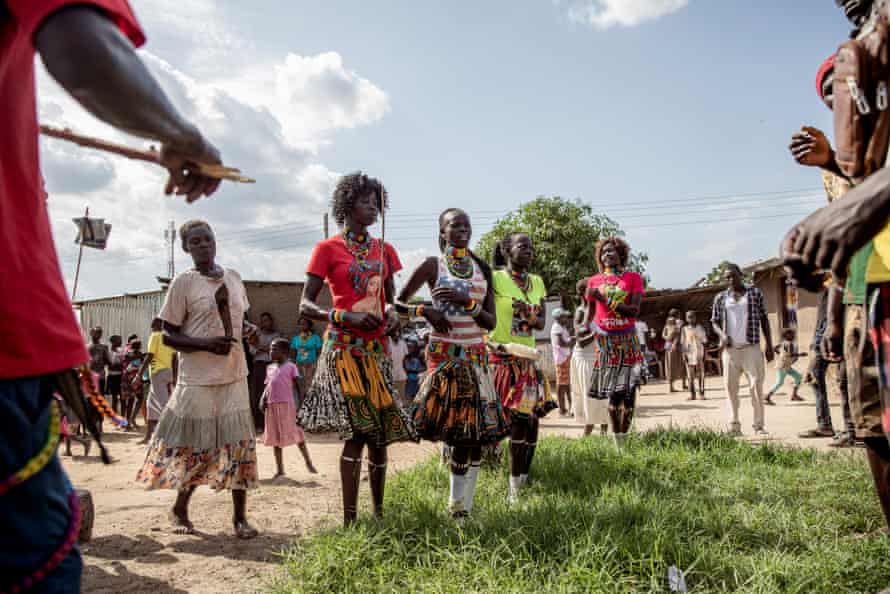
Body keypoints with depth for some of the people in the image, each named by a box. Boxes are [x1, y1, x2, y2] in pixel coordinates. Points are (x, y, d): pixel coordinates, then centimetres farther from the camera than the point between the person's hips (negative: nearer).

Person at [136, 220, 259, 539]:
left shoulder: (233, 277, 10)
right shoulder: (183, 282, -5)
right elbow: (169, 335, -5)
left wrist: (247, 332, 1)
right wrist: (206, 343, -20)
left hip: (234, 375, 4)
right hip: (198, 378, -4)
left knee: (239, 446, 4)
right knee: (197, 448, 5)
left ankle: (240, 516, 14)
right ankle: (180, 508, 30)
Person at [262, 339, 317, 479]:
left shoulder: (291, 367, 0)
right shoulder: (270, 368, 15)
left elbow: (298, 386, -3)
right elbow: (266, 387, 13)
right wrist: (263, 400, -5)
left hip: (287, 405, -5)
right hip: (272, 406, 5)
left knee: (296, 435, -1)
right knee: (276, 437, 9)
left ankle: (308, 462, 12)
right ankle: (280, 470, 18)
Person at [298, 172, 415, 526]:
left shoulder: (384, 251, 15)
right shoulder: (328, 249, 0)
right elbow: (305, 306, -4)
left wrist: (392, 314, -1)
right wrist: (347, 317, -19)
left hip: (377, 351, 5)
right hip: (344, 349, -5)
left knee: (381, 433, 6)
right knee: (357, 431, -14)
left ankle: (379, 514, 19)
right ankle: (350, 520, -6)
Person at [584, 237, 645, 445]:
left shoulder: (633, 278, 3)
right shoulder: (594, 281, 9)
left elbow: (634, 310, -9)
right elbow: (590, 314, 12)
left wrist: (604, 298, -15)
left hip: (628, 340, 0)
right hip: (605, 340, 1)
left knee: (629, 388, -3)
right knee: (612, 391, -2)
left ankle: (625, 435, 4)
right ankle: (616, 438, 5)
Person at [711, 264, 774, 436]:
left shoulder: (755, 293, 7)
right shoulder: (720, 298, 9)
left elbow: (764, 319, 8)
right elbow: (715, 322, 12)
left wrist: (769, 345, 3)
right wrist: (722, 334, -10)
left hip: (752, 347, -2)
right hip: (730, 349, 2)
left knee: (757, 385, -6)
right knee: (730, 386, 3)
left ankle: (759, 425, 0)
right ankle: (734, 425, 10)